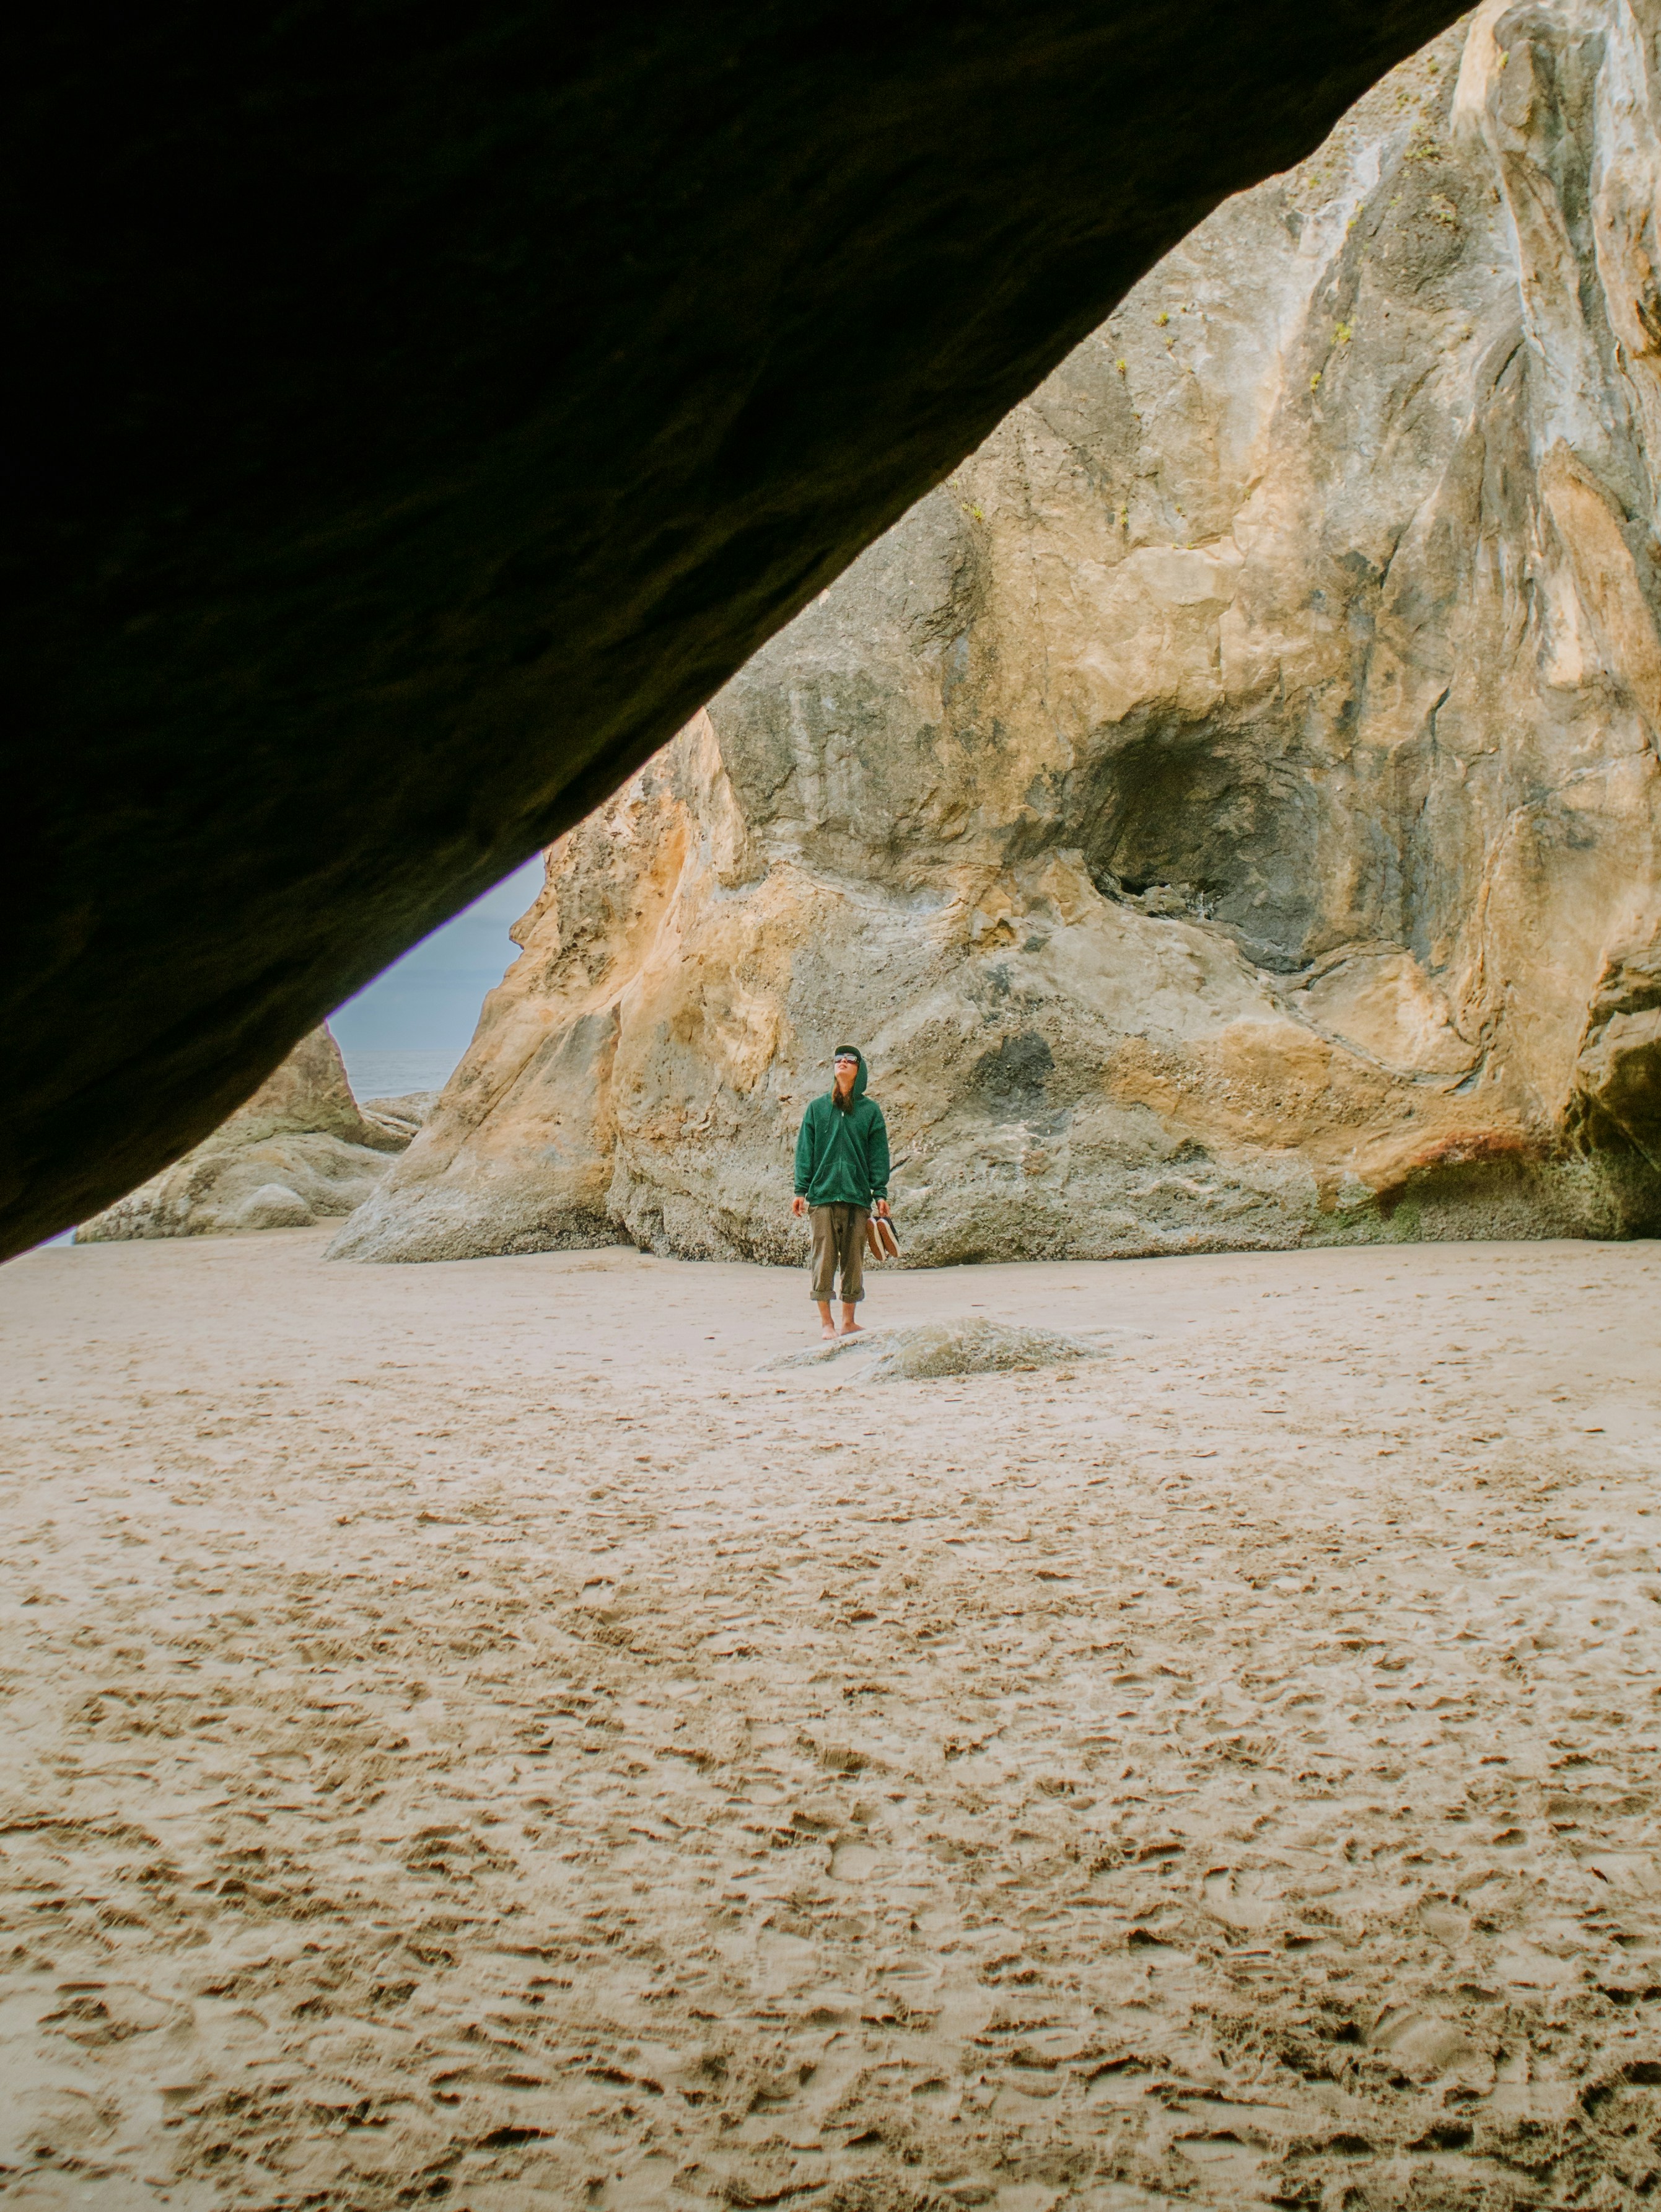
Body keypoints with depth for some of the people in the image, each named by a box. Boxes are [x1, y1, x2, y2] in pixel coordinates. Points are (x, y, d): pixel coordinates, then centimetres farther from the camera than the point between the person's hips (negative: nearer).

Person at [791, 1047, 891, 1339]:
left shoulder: (870, 1110, 9)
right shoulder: (817, 1108, 9)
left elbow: (878, 1154, 7)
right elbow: (805, 1151, 8)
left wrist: (880, 1193, 0)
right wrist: (801, 1190, 1)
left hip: (858, 1195, 1)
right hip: (822, 1195, -1)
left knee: (854, 1259, 3)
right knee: (824, 1258, -3)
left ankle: (849, 1320, 10)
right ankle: (825, 1320, 2)